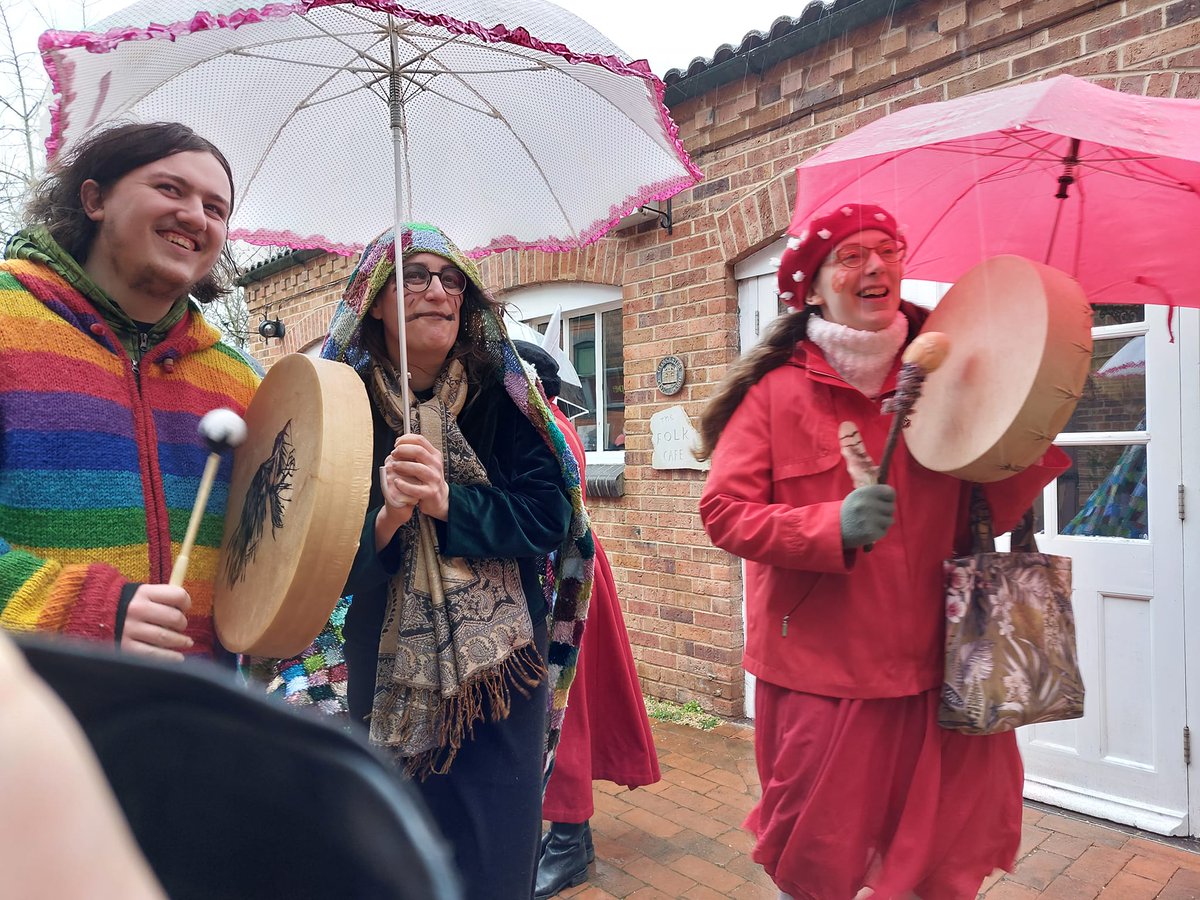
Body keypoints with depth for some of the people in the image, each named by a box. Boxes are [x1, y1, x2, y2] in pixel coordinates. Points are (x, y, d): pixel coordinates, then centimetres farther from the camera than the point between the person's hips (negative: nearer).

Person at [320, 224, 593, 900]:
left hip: (499, 668, -1)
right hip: (388, 672, 1)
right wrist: (388, 516, -25)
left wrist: (448, 501, -25)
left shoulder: (501, 393, -5)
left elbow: (550, 516, -12)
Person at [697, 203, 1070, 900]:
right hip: (821, 672, -3)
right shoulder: (777, 390, -5)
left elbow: (976, 517, 9)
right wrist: (833, 527, -22)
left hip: (930, 668, 4)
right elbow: (725, 511, -9)